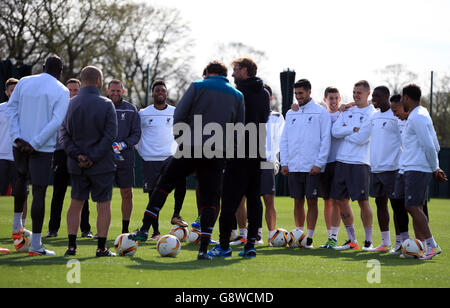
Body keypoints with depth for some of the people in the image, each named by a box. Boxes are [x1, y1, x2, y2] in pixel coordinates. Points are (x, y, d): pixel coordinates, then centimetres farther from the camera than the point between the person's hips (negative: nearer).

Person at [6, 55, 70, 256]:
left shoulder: (24, 82, 6)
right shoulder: (62, 91, -5)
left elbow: (11, 108, 3)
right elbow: (56, 121, -14)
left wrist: (17, 137, -2)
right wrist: (35, 144, -14)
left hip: (20, 144, 4)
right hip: (43, 149, -4)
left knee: (22, 177, 31)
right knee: (39, 192, -3)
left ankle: (17, 226, 33)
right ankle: (36, 245, -4)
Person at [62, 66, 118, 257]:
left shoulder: (70, 104, 2)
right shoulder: (106, 105, -8)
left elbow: (65, 134, -2)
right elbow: (110, 135, -13)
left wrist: (76, 155, -7)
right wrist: (93, 157, -11)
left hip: (77, 165, 4)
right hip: (102, 164, -3)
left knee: (75, 204, 12)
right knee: (104, 205, 3)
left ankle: (71, 245, 6)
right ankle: (101, 247, 1)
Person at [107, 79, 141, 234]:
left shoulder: (131, 109, 6)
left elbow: (136, 134, 4)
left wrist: (123, 145, -12)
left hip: (125, 157, 1)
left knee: (127, 194, 2)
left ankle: (125, 229, 11)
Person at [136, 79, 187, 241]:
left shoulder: (175, 112, 7)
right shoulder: (143, 113, 5)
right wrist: (140, 150, 9)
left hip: (170, 156, 0)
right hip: (150, 159, 0)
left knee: (181, 179, -27)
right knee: (153, 196, 0)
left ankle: (176, 215, -11)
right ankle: (155, 232, 7)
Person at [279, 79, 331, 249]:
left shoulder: (321, 112, -1)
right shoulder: (291, 114, 14)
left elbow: (325, 139, -5)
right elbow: (284, 140, 15)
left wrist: (319, 164, -12)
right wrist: (284, 162, 5)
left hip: (312, 166, -4)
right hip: (293, 166, 4)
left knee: (312, 201, -3)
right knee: (298, 201, 7)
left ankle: (309, 238, 0)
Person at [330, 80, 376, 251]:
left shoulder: (372, 114, -3)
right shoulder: (347, 111, 15)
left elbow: (362, 138, -14)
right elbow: (335, 131, 2)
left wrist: (344, 132, -1)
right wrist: (353, 130, -10)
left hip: (360, 162, -6)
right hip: (341, 160, 6)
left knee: (362, 200, -6)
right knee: (341, 200, 7)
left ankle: (368, 241, 4)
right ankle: (351, 240, 18)